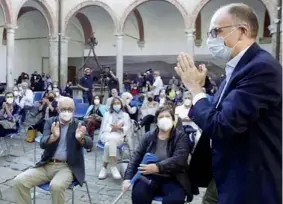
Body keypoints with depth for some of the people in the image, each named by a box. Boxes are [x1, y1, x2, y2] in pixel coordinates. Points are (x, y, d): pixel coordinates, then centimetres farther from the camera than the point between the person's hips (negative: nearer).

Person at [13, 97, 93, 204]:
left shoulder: (79, 125, 0)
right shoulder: (50, 122, 6)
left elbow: (89, 144, -15)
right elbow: (42, 143, -7)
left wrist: (80, 138, -39)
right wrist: (53, 137, -30)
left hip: (67, 167, -3)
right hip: (47, 165, 4)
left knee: (56, 186, -33)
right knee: (19, 181, -15)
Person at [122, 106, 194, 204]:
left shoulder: (181, 137, -2)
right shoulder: (149, 136, 8)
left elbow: (178, 159, -16)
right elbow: (136, 157, 7)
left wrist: (157, 167, -30)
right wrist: (128, 177, -6)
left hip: (172, 179, -2)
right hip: (150, 176, 2)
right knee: (138, 194, -28)